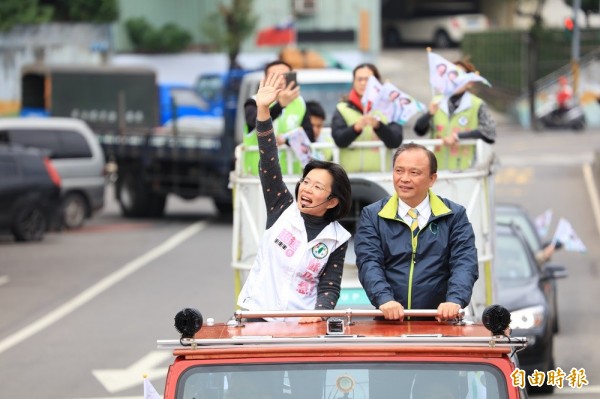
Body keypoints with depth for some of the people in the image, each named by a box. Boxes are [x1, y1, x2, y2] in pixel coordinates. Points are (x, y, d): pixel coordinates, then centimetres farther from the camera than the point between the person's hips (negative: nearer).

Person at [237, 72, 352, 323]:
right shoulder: (282, 209, 6)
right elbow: (268, 163, 0)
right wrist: (263, 110, -8)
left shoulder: (337, 239, 4)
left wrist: (318, 313, -17)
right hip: (256, 312, 0)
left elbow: (330, 288, 5)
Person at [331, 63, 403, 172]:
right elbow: (339, 140, -6)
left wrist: (378, 125, -23)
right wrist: (356, 127, -26)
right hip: (350, 174, 0)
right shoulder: (342, 109, 9)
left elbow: (395, 141, -5)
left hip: (380, 172, 0)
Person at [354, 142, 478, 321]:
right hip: (389, 321, 0)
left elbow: (465, 264, -1)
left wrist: (454, 300, -21)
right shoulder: (372, 216, 10)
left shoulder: (454, 216, 10)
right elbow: (369, 264, -2)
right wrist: (385, 299, -21)